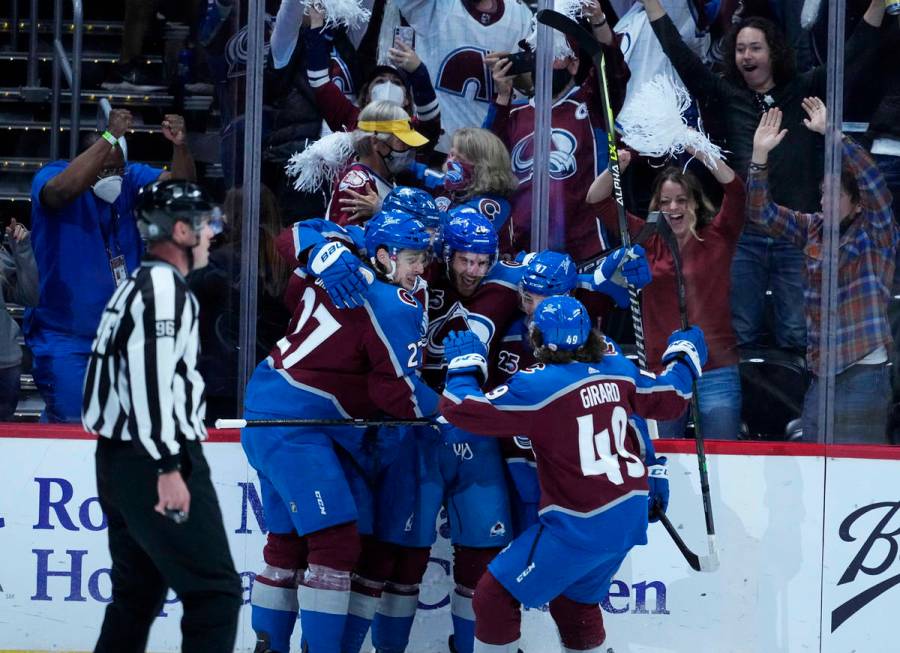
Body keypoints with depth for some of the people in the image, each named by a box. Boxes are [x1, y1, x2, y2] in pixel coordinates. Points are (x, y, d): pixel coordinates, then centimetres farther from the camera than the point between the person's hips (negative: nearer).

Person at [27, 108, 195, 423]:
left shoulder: (130, 179, 1)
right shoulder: (51, 175, -15)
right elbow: (63, 189, -39)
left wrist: (180, 146, -29)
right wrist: (110, 138, -41)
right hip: (64, 335, -5)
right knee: (70, 422, -9)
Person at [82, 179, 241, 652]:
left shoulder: (138, 284, 19)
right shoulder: (164, 285, -13)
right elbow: (151, 379, -23)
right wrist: (168, 468, -25)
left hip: (119, 459, 11)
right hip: (151, 460, -11)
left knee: (138, 591, 16)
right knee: (215, 593, -11)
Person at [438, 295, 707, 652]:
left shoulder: (538, 385, -17)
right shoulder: (617, 368, 2)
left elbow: (461, 409, -16)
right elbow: (667, 401, 17)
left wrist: (463, 363, 2)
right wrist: (685, 355, 35)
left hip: (578, 527, -8)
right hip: (629, 516, 8)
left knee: (495, 597, 2)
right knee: (575, 602, 27)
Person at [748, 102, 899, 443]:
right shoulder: (813, 228, 11)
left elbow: (873, 182, -22)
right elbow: (761, 211, 8)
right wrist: (760, 154, -5)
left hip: (863, 374, -6)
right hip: (821, 374, 6)